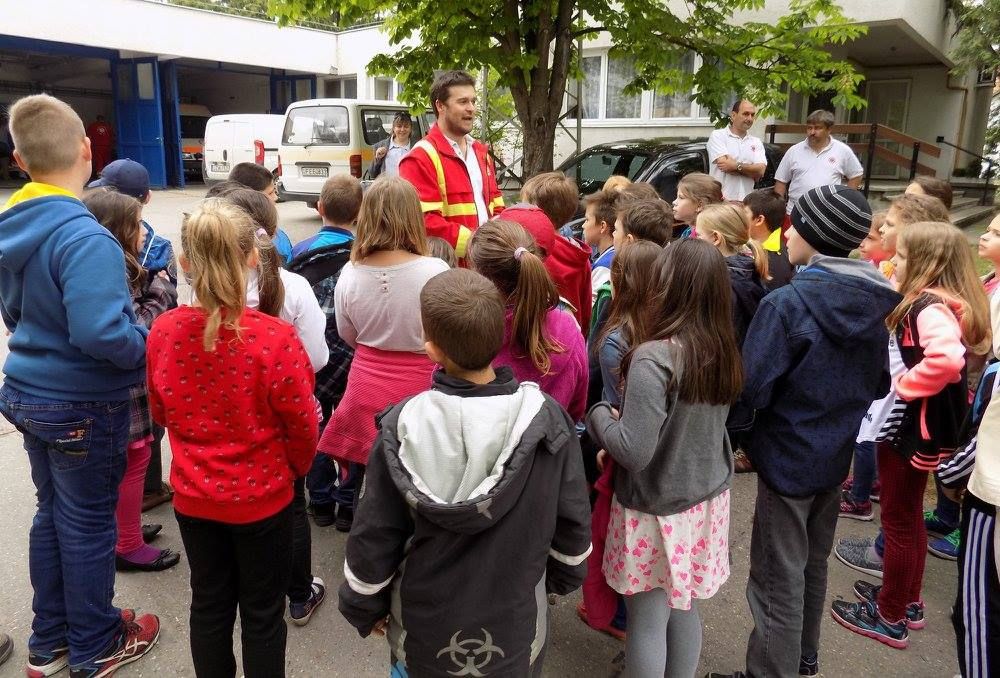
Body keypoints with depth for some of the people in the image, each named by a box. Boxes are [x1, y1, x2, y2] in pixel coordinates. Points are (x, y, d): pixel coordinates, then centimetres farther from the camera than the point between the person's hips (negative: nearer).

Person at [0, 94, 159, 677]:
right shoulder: (84, 236, -26)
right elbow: (100, 332, -34)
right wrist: (150, 347, -16)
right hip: (83, 406, -8)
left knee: (52, 514, 21)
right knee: (88, 524, 9)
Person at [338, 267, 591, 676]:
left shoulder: (402, 428, -22)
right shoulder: (546, 420, -20)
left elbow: (373, 535, -12)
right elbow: (572, 520, -7)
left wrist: (364, 605, 6)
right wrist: (562, 577, 12)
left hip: (423, 627, 0)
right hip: (514, 626, 1)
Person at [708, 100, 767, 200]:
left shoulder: (756, 142, 14)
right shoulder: (718, 136, 1)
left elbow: (760, 171, -1)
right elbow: (724, 163, -13)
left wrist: (736, 165, -13)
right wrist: (751, 168, -5)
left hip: (745, 201, 4)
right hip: (719, 200, -4)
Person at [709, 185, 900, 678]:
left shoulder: (787, 303, -23)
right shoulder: (872, 304, -1)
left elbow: (751, 390, -21)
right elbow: (877, 383, 11)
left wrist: (727, 431, -4)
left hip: (788, 459, -8)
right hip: (835, 456, 8)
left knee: (778, 581, 6)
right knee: (812, 567, 24)